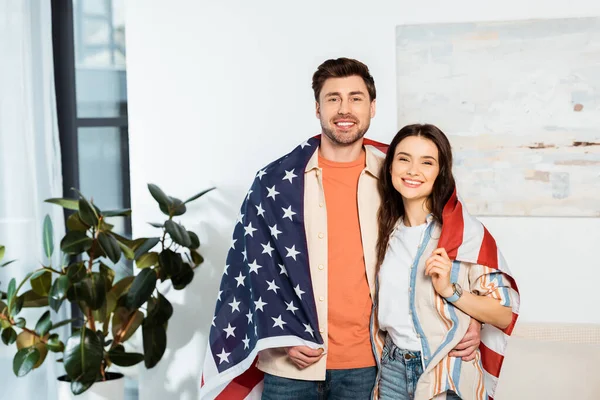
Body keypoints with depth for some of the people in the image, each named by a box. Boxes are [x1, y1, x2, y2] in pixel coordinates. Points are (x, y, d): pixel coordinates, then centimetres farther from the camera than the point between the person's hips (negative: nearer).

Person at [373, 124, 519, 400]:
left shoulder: (467, 232, -15)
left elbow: (505, 315, -13)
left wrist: (450, 290, -24)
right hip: (393, 367, 4)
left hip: (447, 374, -4)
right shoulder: (388, 229, 1)